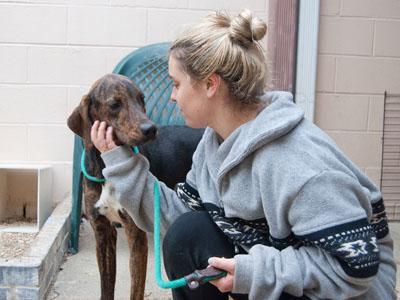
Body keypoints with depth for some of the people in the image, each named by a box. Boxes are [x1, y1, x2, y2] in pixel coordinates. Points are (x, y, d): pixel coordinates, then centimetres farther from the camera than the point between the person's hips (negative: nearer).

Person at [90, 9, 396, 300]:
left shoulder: (292, 160, -31)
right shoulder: (216, 139, -3)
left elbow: (357, 264, -29)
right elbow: (178, 212, -3)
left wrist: (257, 272, -31)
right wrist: (123, 163, -6)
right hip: (273, 257, 8)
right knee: (188, 233, -12)